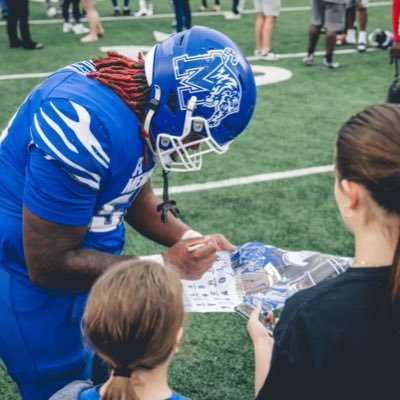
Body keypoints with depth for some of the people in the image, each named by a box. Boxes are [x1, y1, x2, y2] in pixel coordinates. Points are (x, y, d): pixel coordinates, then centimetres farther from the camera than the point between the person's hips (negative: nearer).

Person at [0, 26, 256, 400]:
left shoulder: (145, 101, -6)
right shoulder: (86, 122, -33)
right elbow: (48, 265, -26)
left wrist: (191, 240, -5)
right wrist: (163, 265, -20)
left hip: (83, 263, 8)